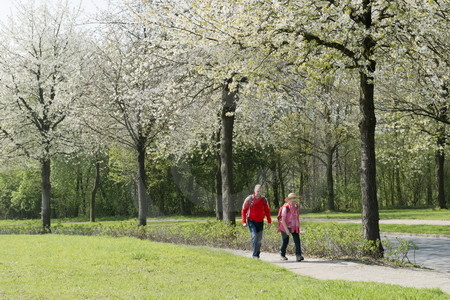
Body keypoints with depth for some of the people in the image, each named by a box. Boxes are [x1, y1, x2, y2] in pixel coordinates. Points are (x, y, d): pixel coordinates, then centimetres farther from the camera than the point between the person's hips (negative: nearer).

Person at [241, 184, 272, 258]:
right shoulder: (249, 199, -4)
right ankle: (254, 255, -15)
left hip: (260, 222, 3)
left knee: (259, 238, 8)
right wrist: (244, 221, -4)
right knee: (254, 236, -17)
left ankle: (258, 254, 21)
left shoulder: (264, 200, 4)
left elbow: (267, 211, 11)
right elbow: (244, 210, 1)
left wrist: (269, 221, 5)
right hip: (251, 221, -3)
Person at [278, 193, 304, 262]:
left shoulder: (297, 207, -1)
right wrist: (286, 229, -27)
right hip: (286, 227, -4)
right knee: (285, 242, 9)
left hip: (294, 227, 4)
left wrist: (298, 227, 17)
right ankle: (282, 254, 35)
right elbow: (283, 219, -20)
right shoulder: (286, 207, -18)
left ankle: (298, 255, -21)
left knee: (297, 240, -14)